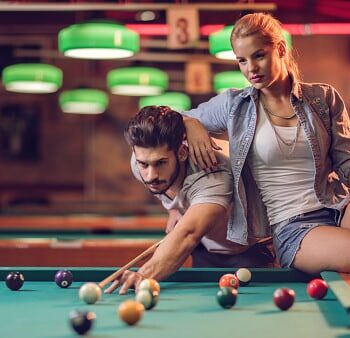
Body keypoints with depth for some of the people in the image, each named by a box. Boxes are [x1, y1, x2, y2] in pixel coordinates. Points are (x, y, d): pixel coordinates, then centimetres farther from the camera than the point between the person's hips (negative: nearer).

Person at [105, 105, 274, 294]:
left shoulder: (212, 178, -41)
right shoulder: (142, 164, -19)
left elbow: (188, 235, -61)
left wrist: (145, 274, -76)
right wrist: (175, 209, -7)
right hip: (206, 250, 6)